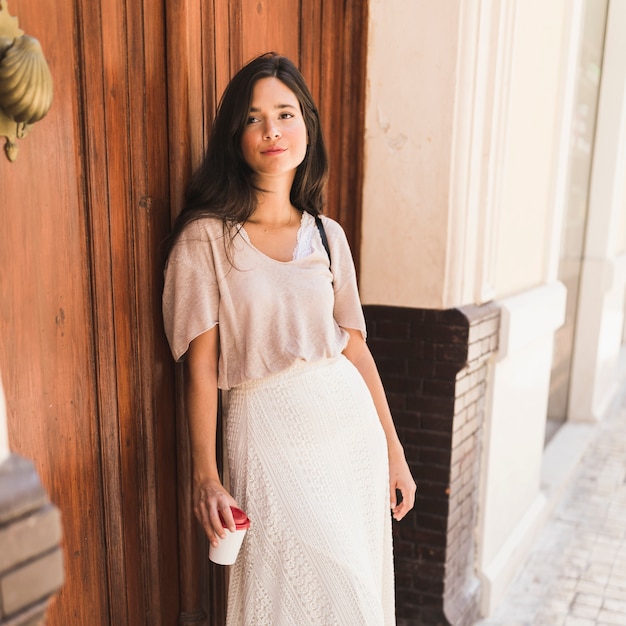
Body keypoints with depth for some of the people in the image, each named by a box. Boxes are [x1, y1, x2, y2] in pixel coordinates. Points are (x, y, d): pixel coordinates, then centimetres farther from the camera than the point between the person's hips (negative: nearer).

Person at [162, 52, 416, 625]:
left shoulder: (327, 234, 4)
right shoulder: (205, 237, -7)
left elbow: (355, 347, 6)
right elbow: (201, 363, -8)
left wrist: (394, 450, 8)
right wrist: (205, 476, -9)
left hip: (351, 418, 4)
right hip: (268, 429, -4)